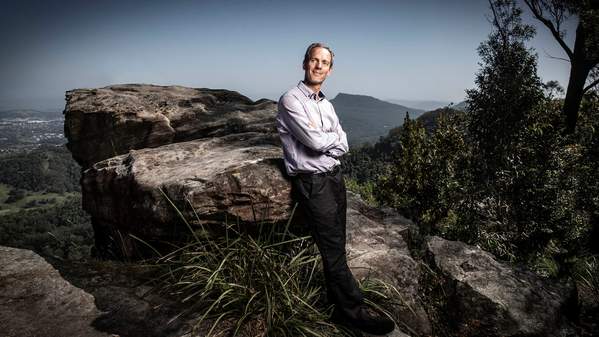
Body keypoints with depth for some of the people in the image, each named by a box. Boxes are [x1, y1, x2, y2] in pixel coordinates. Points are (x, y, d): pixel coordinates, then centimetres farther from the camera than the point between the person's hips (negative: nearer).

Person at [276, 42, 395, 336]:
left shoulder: (326, 104, 16)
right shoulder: (291, 100, -9)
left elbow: (343, 146, 7)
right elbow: (316, 142, -19)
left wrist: (322, 141, -10)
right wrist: (333, 137, 0)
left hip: (335, 175, 7)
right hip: (312, 181, -7)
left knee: (336, 244, 12)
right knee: (333, 247, -2)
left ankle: (337, 303, 25)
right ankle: (354, 311, 10)